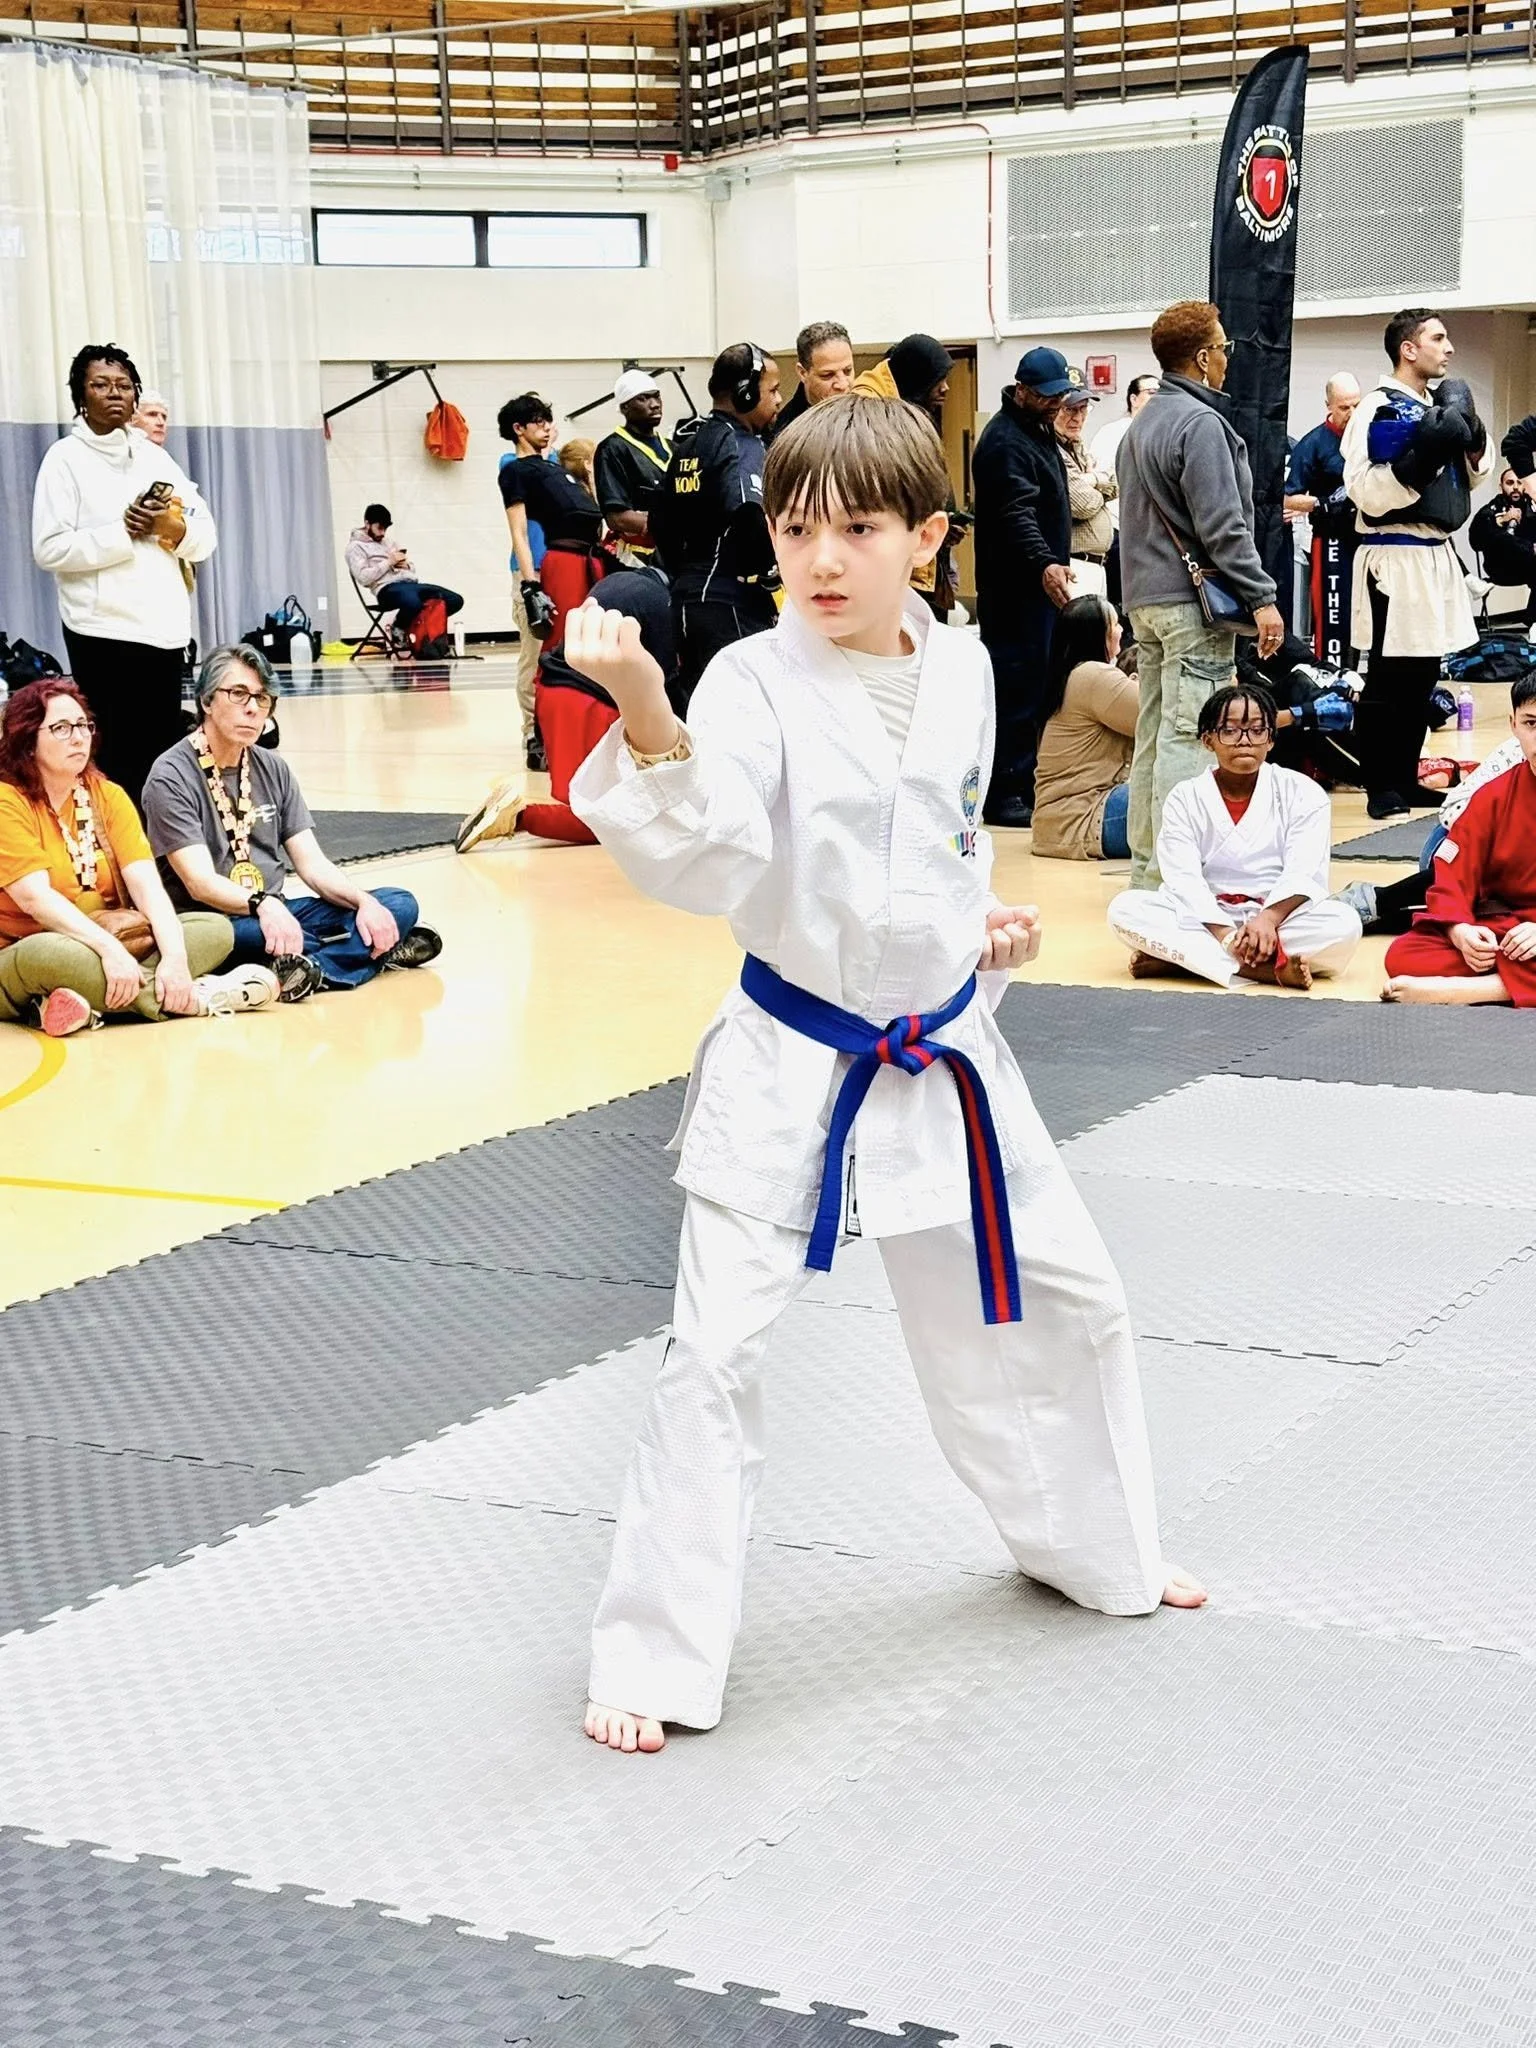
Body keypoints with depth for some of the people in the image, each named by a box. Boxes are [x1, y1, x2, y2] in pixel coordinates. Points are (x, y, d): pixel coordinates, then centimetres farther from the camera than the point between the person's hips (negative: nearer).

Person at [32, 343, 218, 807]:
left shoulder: (154, 457, 15)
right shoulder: (66, 459, 0)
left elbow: (207, 537, 10)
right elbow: (49, 548, -11)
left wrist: (174, 528, -11)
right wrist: (123, 533, -16)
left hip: (166, 628, 5)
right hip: (105, 631, -5)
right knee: (117, 761, -5)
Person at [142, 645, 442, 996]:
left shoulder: (273, 769, 12)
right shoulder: (171, 778, -8)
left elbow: (312, 865, 7)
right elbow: (200, 882, -19)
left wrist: (363, 900, -13)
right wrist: (262, 905, -39)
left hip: (277, 914, 7)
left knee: (399, 904, -10)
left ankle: (311, 966, -31)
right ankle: (377, 949, -26)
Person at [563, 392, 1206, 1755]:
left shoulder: (962, 670, 0)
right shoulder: (755, 682, -16)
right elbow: (705, 860, -31)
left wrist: (984, 915, 2)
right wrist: (647, 721, -45)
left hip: (943, 1055, 5)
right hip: (792, 1066, -5)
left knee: (1066, 1302, 17)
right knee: (717, 1350, -9)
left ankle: (1096, 1546, 43)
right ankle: (658, 1655, 7)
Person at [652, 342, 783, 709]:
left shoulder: (688, 444, 16)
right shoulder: (742, 447, -10)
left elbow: (661, 519, 22)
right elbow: (751, 517, -28)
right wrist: (770, 573, -13)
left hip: (686, 597, 9)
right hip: (732, 603, -9)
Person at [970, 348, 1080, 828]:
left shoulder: (1040, 430, 18)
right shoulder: (1005, 441, -14)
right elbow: (1016, 514, -27)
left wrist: (1056, 564, 25)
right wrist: (1044, 564, -39)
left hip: (1041, 584, 10)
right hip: (1014, 588, -10)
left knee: (1037, 687, 10)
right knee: (1016, 690, -11)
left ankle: (1025, 784, 15)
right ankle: (1004, 793, -9)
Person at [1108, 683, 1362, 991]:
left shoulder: (1304, 794, 0)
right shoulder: (1185, 798, 0)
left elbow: (1303, 874, -11)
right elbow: (1185, 880, -11)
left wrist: (1268, 919, -31)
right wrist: (1224, 934, -29)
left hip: (1280, 919, 0)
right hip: (1206, 919, 0)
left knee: (1344, 924, -31)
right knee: (1125, 910, -25)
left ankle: (1177, 956, -32)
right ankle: (1269, 968, -37)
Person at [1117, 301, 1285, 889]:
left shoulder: (1140, 424, 16)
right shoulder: (1200, 423, -13)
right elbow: (1222, 526, -19)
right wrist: (1262, 598, -17)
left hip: (1144, 598, 10)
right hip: (1193, 603, -10)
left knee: (1152, 733, 12)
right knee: (1187, 735, -10)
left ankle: (1147, 866, 17)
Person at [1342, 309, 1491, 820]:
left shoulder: (1438, 404, 14)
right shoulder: (1380, 409, -11)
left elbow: (1475, 472, 22)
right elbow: (1365, 489, -19)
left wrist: (1471, 436, 2)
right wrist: (1420, 458, -28)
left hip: (1436, 555, 9)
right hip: (1394, 558, -9)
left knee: (1421, 680, 13)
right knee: (1389, 682, -5)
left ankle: (1406, 780, 22)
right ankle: (1381, 788, 1)